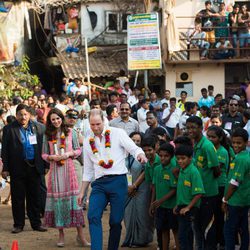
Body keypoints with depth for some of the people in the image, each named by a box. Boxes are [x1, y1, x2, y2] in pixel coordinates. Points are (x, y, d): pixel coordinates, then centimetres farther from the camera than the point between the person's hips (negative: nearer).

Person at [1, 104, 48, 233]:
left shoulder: (39, 128, 4)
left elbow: (44, 147, 7)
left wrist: (46, 165, 5)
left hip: (35, 167, 2)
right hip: (17, 168, -1)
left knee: (35, 197, 9)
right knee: (18, 198, 5)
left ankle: (36, 223, 18)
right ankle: (18, 224, 15)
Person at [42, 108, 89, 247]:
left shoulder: (70, 132, 4)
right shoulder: (48, 135, 8)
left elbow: (78, 150, 6)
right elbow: (44, 154, 10)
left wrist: (69, 154, -11)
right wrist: (52, 157, -9)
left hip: (68, 167, -2)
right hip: (55, 169, 2)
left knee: (73, 199, -4)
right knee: (57, 200, 1)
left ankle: (80, 235, -2)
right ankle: (61, 235, 10)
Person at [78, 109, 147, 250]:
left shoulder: (117, 133, 3)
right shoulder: (88, 142, 15)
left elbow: (134, 148, -6)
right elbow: (88, 171, 20)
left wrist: (140, 155, -30)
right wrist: (82, 192, 18)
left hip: (118, 181, -3)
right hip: (99, 183, 3)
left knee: (116, 221, 0)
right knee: (93, 217, -16)